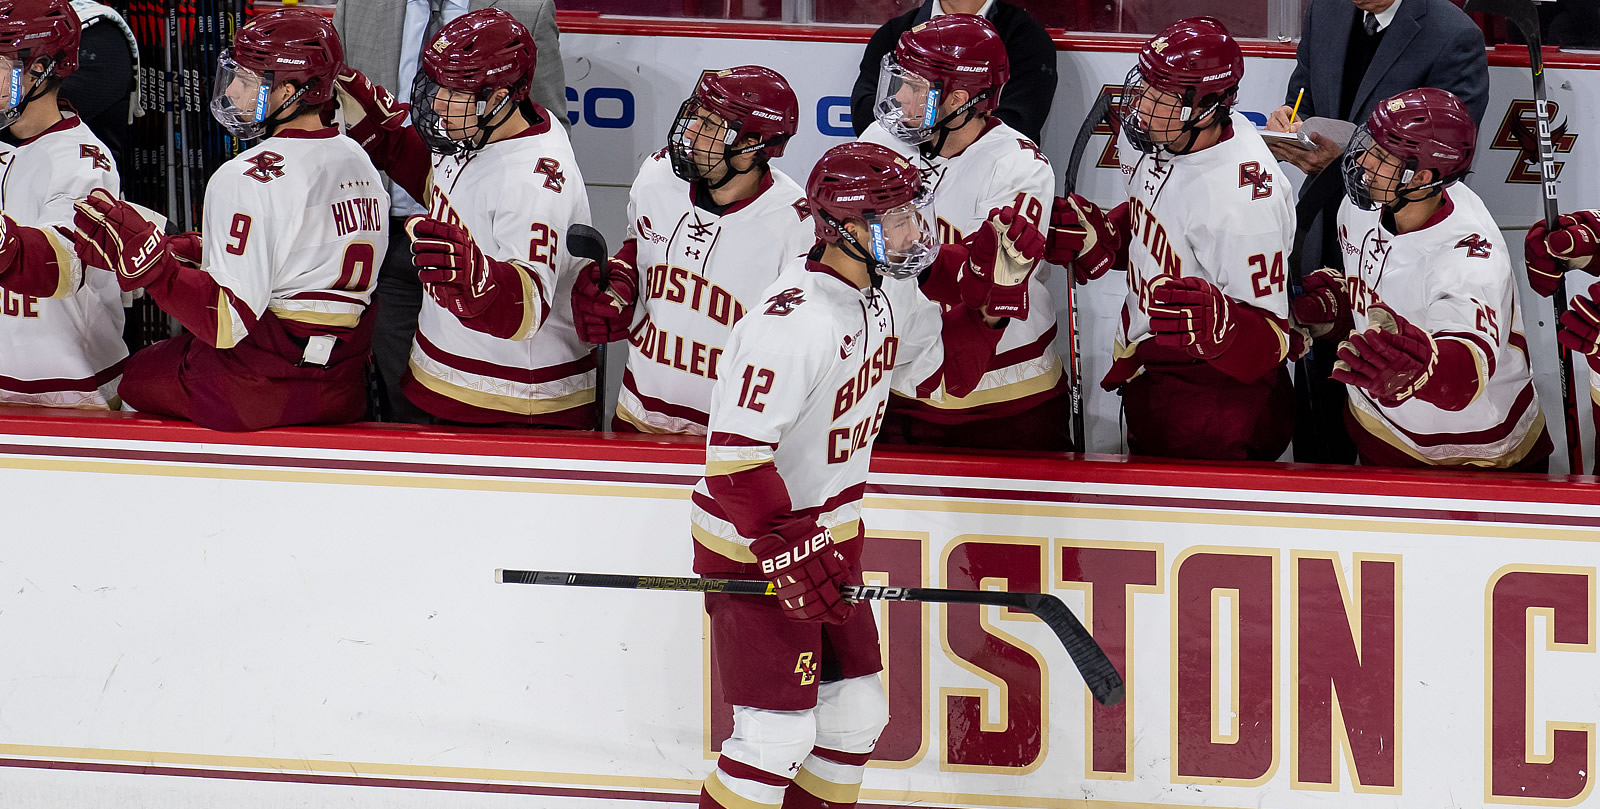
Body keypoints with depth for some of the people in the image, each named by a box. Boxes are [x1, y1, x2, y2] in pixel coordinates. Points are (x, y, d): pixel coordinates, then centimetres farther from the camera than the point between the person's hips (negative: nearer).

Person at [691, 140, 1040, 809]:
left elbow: (945, 371, 16)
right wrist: (790, 552, -34)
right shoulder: (795, 321, -28)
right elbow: (736, 454, -31)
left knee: (856, 713, 14)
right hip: (752, 547, -9)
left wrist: (994, 290, 3)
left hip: (825, 535, 9)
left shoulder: (882, 297, 1)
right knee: (780, 731, -11)